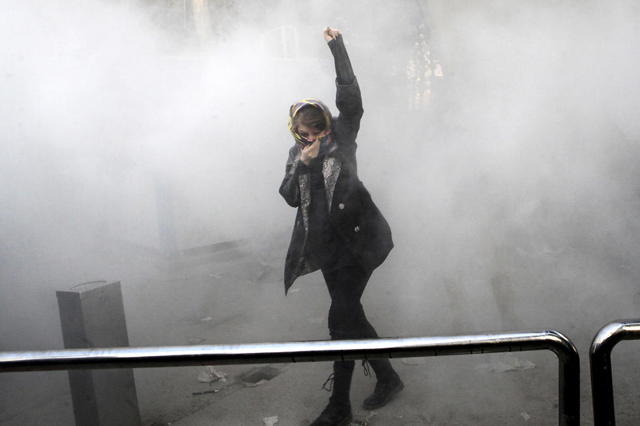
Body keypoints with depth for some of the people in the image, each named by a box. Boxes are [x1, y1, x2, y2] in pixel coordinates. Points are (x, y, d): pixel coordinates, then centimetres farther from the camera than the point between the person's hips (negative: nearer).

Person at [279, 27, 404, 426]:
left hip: (357, 239, -6)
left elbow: (350, 95, -13)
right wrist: (302, 165, -11)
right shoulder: (297, 153, 11)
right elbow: (290, 197, 4)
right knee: (350, 314, 12)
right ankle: (387, 377, 32)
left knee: (341, 318, -9)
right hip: (328, 244, 6)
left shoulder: (342, 135, 0)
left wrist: (337, 46, -15)